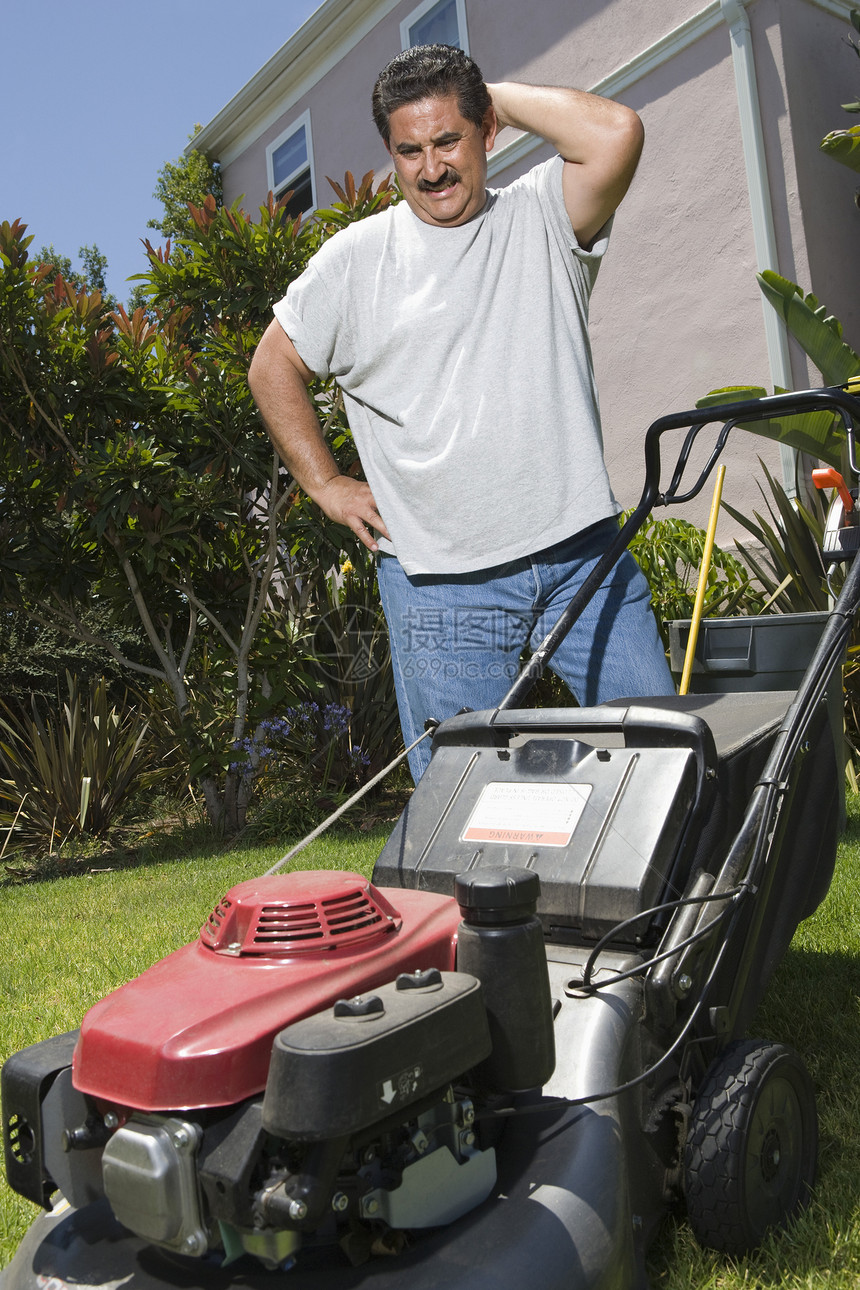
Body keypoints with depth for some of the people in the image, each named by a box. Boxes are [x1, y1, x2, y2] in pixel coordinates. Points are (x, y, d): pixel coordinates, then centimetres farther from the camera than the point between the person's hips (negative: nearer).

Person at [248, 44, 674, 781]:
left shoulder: (542, 219, 6)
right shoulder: (354, 257, 7)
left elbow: (616, 134, -13)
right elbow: (274, 367, 15)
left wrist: (504, 97, 2)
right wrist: (327, 485, 7)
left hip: (583, 553, 1)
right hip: (440, 579, 0)